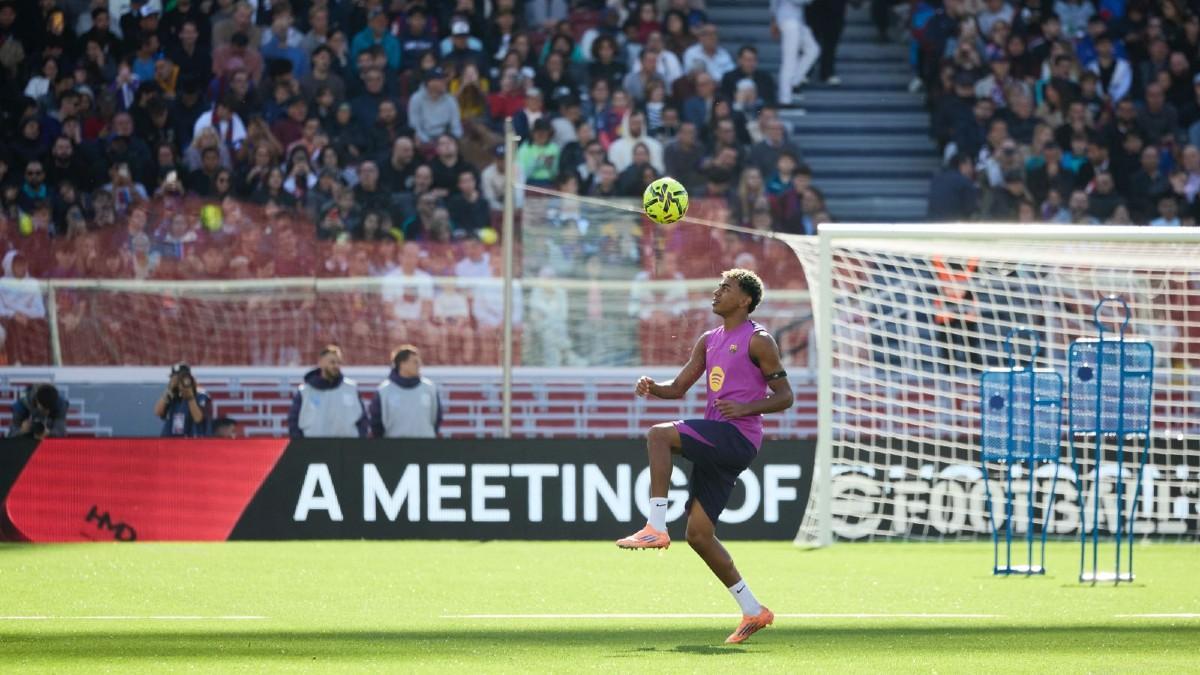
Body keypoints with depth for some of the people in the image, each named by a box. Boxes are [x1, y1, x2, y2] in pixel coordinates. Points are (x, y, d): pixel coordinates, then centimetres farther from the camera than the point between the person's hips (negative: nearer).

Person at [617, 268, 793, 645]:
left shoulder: (758, 341, -3)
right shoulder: (709, 341, 20)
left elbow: (784, 396, -3)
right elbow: (679, 388, 22)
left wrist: (746, 408, -19)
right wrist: (652, 388, 1)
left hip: (737, 437, -9)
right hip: (715, 444, 9)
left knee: (659, 434, -25)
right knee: (698, 534, 4)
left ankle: (657, 528, -26)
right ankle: (753, 612, 10)